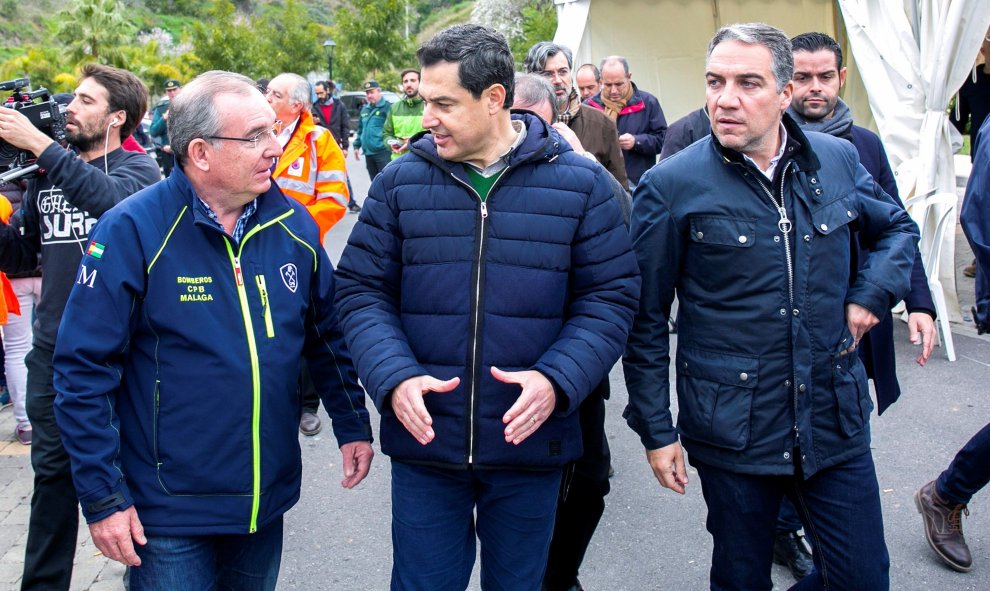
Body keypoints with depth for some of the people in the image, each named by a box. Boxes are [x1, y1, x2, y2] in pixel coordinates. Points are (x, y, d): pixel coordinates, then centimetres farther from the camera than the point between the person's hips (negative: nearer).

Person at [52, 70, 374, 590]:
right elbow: (84, 369, -14)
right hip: (169, 512, -5)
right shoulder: (132, 231, -16)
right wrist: (102, 498, -14)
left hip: (267, 499, 5)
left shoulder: (293, 223, -1)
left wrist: (352, 424, 9)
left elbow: (327, 336, 11)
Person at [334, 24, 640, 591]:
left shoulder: (580, 183, -3)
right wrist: (394, 377, -15)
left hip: (532, 442, 0)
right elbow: (361, 289, 1)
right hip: (424, 440, 1)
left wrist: (557, 379, -17)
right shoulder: (400, 181, 0)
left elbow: (612, 295, -2)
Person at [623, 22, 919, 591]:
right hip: (732, 431, -3)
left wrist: (871, 295, 3)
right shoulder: (672, 185, -10)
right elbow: (645, 319, -4)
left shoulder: (838, 159, 1)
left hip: (836, 421, 3)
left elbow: (898, 227, 21)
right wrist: (655, 428, -4)